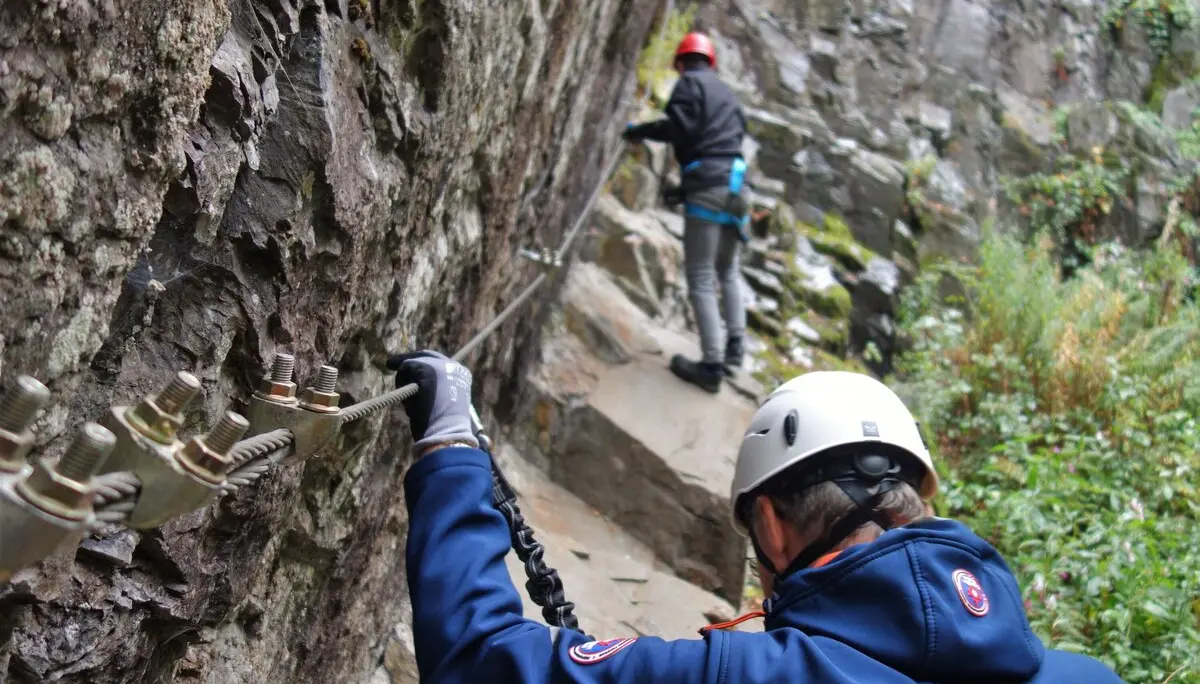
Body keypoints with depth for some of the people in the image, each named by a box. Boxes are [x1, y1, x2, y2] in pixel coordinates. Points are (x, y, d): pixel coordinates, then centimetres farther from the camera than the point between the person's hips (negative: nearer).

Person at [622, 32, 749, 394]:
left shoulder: (689, 83, 1)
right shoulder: (729, 95, 25)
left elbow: (680, 127, -15)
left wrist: (641, 130, 2)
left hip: (707, 187, -8)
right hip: (733, 186, 8)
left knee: (701, 278, -6)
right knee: (728, 272, 21)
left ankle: (711, 364, -8)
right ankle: (735, 348, 20)